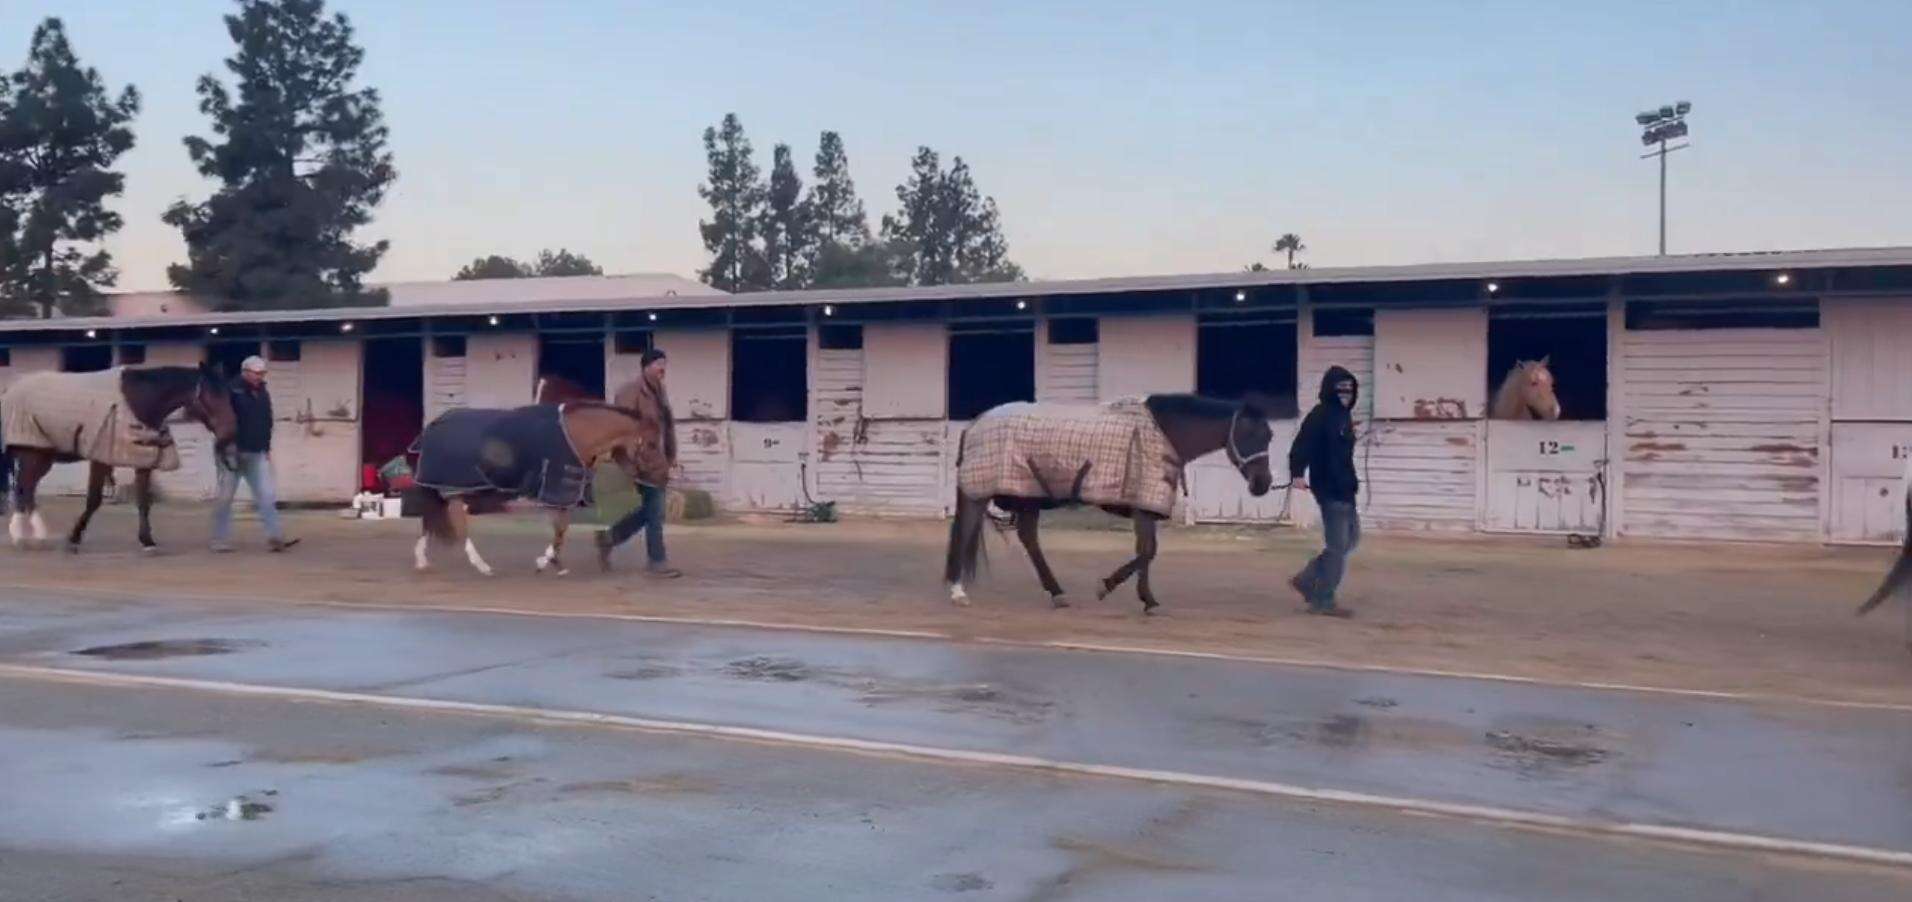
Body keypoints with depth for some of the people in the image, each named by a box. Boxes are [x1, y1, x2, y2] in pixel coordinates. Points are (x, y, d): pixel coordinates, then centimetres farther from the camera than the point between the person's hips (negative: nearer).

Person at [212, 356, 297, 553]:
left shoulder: (263, 394, 10)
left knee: (267, 495, -3)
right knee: (225, 497, 3)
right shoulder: (231, 392, -10)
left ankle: (275, 537, -5)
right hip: (233, 453, -5)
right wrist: (229, 445, -18)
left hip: (257, 454, 6)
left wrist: (267, 447, 14)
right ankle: (220, 541, 11)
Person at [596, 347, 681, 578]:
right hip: (642, 461, -9)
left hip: (657, 461, 9)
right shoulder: (632, 393, -14)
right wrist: (629, 460, -21)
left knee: (648, 511, 14)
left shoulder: (659, 392, 13)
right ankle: (657, 562, 7)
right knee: (654, 513, -4)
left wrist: (671, 455, 12)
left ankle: (608, 538, 29)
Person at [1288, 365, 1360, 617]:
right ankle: (1323, 601, 3)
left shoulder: (1344, 416, 13)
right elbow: (1301, 445, -23)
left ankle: (1307, 580, 23)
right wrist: (1298, 474, -35)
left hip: (1344, 489, 9)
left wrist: (1351, 480, 19)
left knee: (1351, 538, 16)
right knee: (1337, 546, -5)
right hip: (1330, 490, -9)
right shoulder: (1319, 416, -14)